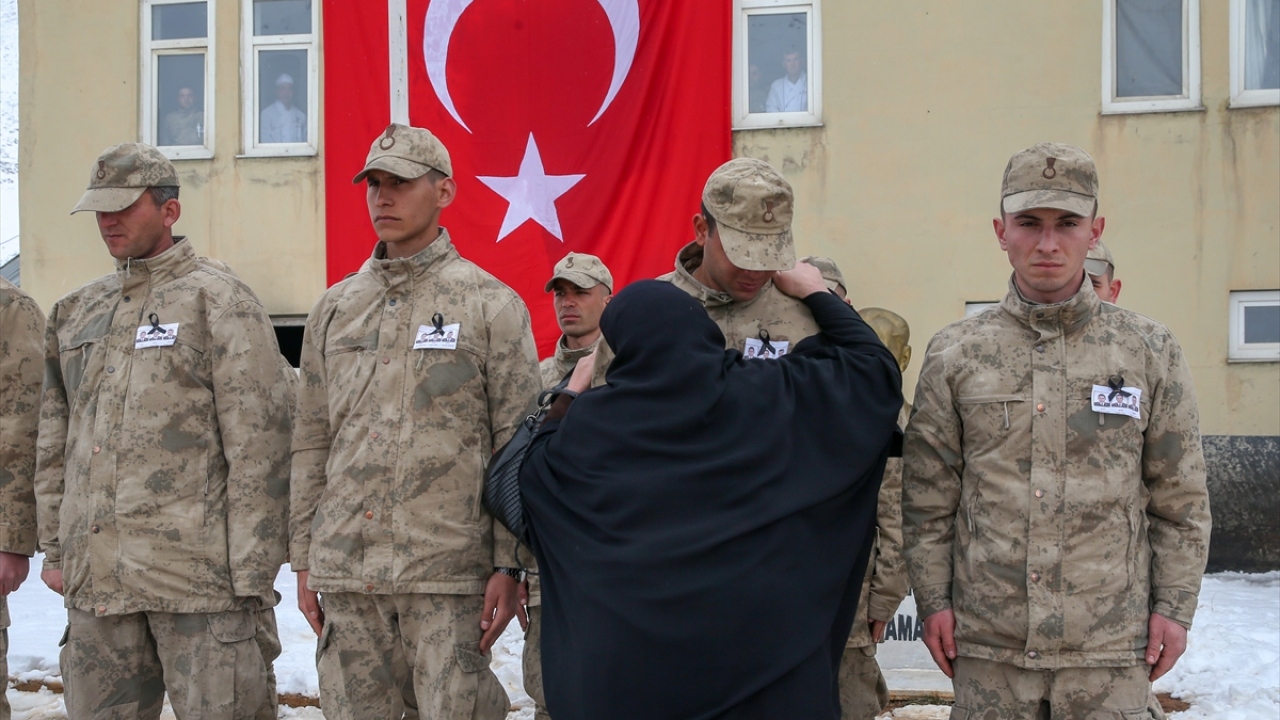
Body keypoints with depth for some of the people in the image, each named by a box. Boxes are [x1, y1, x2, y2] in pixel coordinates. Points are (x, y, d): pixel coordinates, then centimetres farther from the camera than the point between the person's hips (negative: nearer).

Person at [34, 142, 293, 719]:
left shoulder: (219, 302, -3)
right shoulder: (76, 313, 16)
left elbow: (259, 448, -9)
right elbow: (53, 445, 20)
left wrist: (252, 576, -12)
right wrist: (55, 549, 14)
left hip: (199, 578, -6)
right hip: (95, 582, 6)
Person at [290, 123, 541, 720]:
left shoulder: (490, 304, 0)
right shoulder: (335, 308, 14)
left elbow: (519, 444, -3)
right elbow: (311, 441, 15)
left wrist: (509, 564, -8)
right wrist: (304, 558, 11)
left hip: (449, 570, -4)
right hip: (345, 570, 4)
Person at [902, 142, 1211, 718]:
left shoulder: (1150, 350, 4)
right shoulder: (954, 353, 4)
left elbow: (1180, 497, 7)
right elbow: (928, 497, 6)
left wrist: (1174, 606, 2)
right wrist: (933, 599, 1)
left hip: (1111, 649, 0)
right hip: (988, 644, 0)